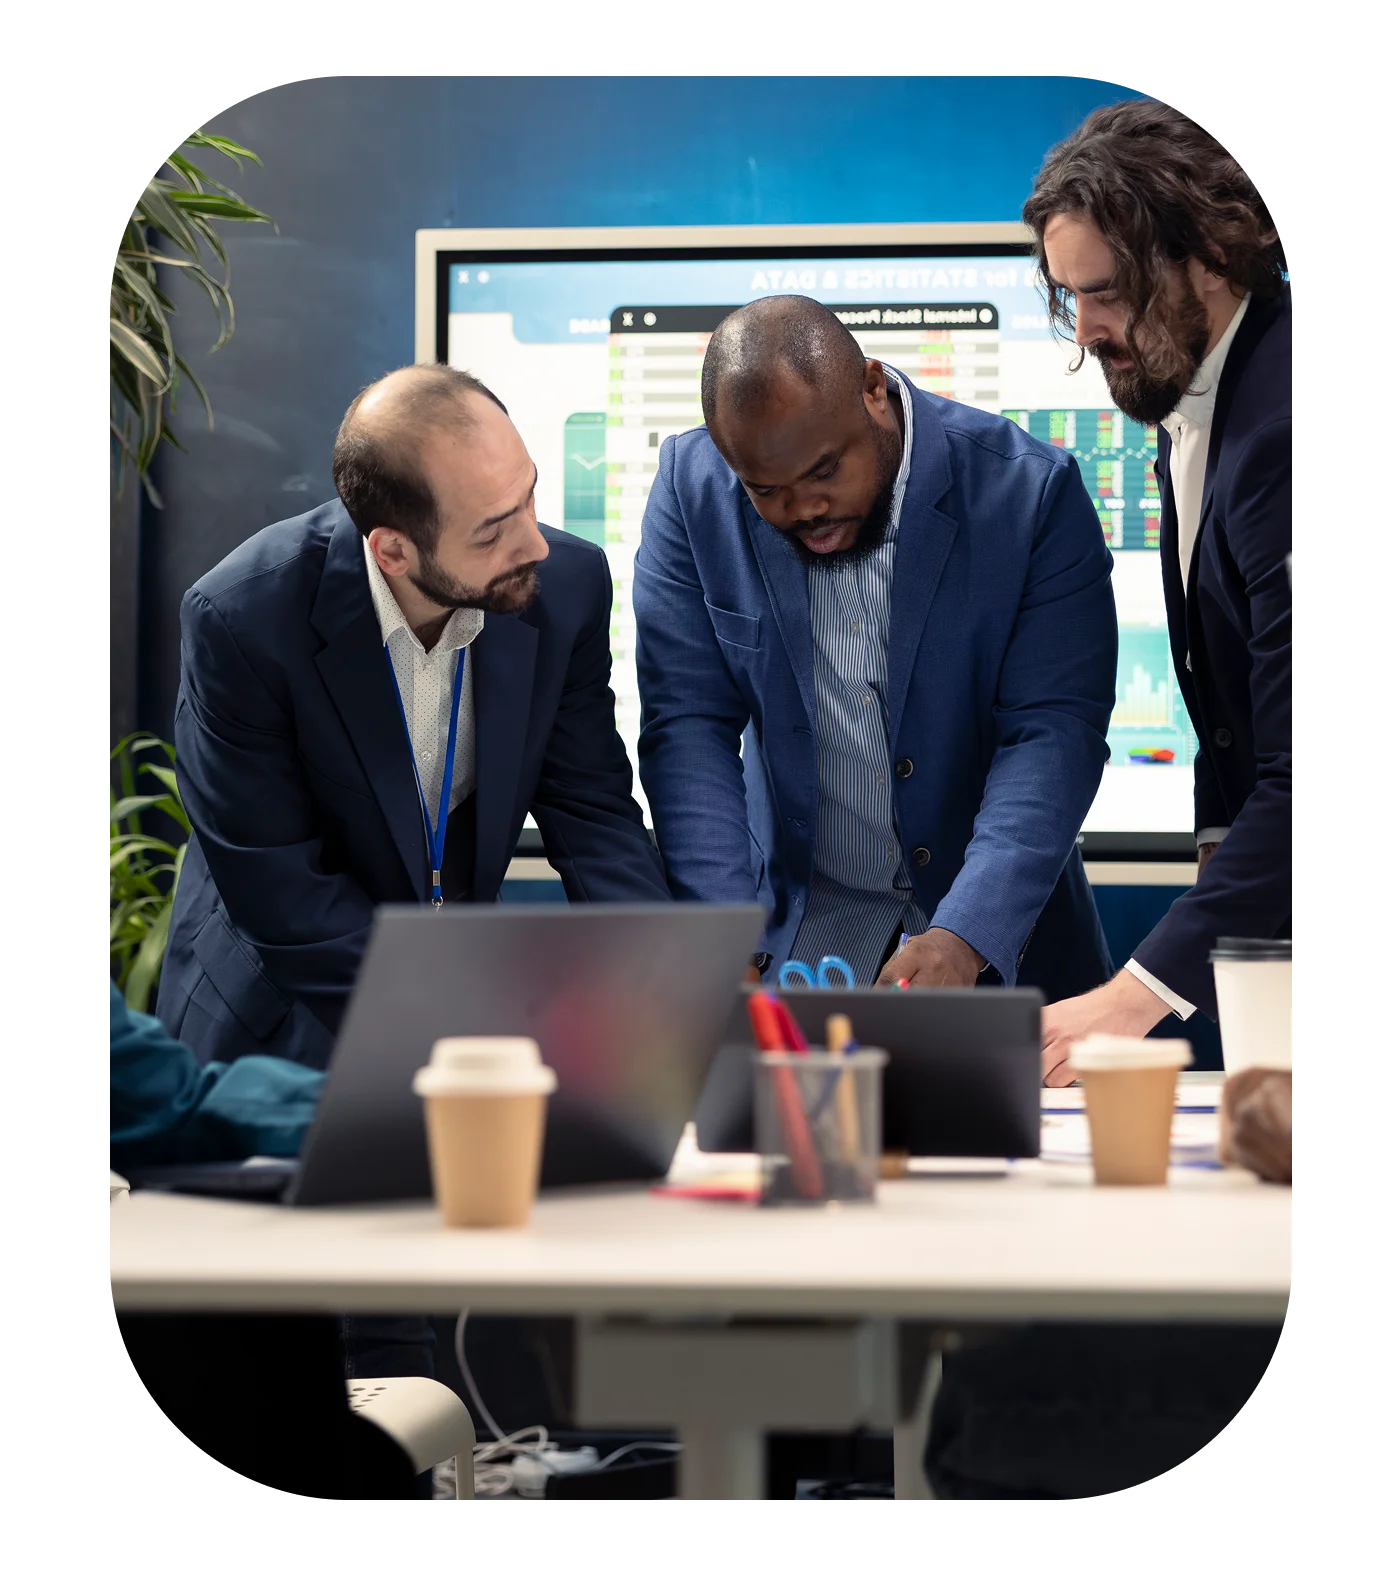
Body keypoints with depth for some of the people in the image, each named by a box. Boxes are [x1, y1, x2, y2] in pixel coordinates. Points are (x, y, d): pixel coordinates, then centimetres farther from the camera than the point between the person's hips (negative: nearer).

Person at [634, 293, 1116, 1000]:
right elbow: (687, 728, -7)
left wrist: (963, 938, -29)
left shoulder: (1028, 492, -12)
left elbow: (1054, 731, -15)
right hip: (799, 921, 1)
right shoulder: (692, 486, -5)